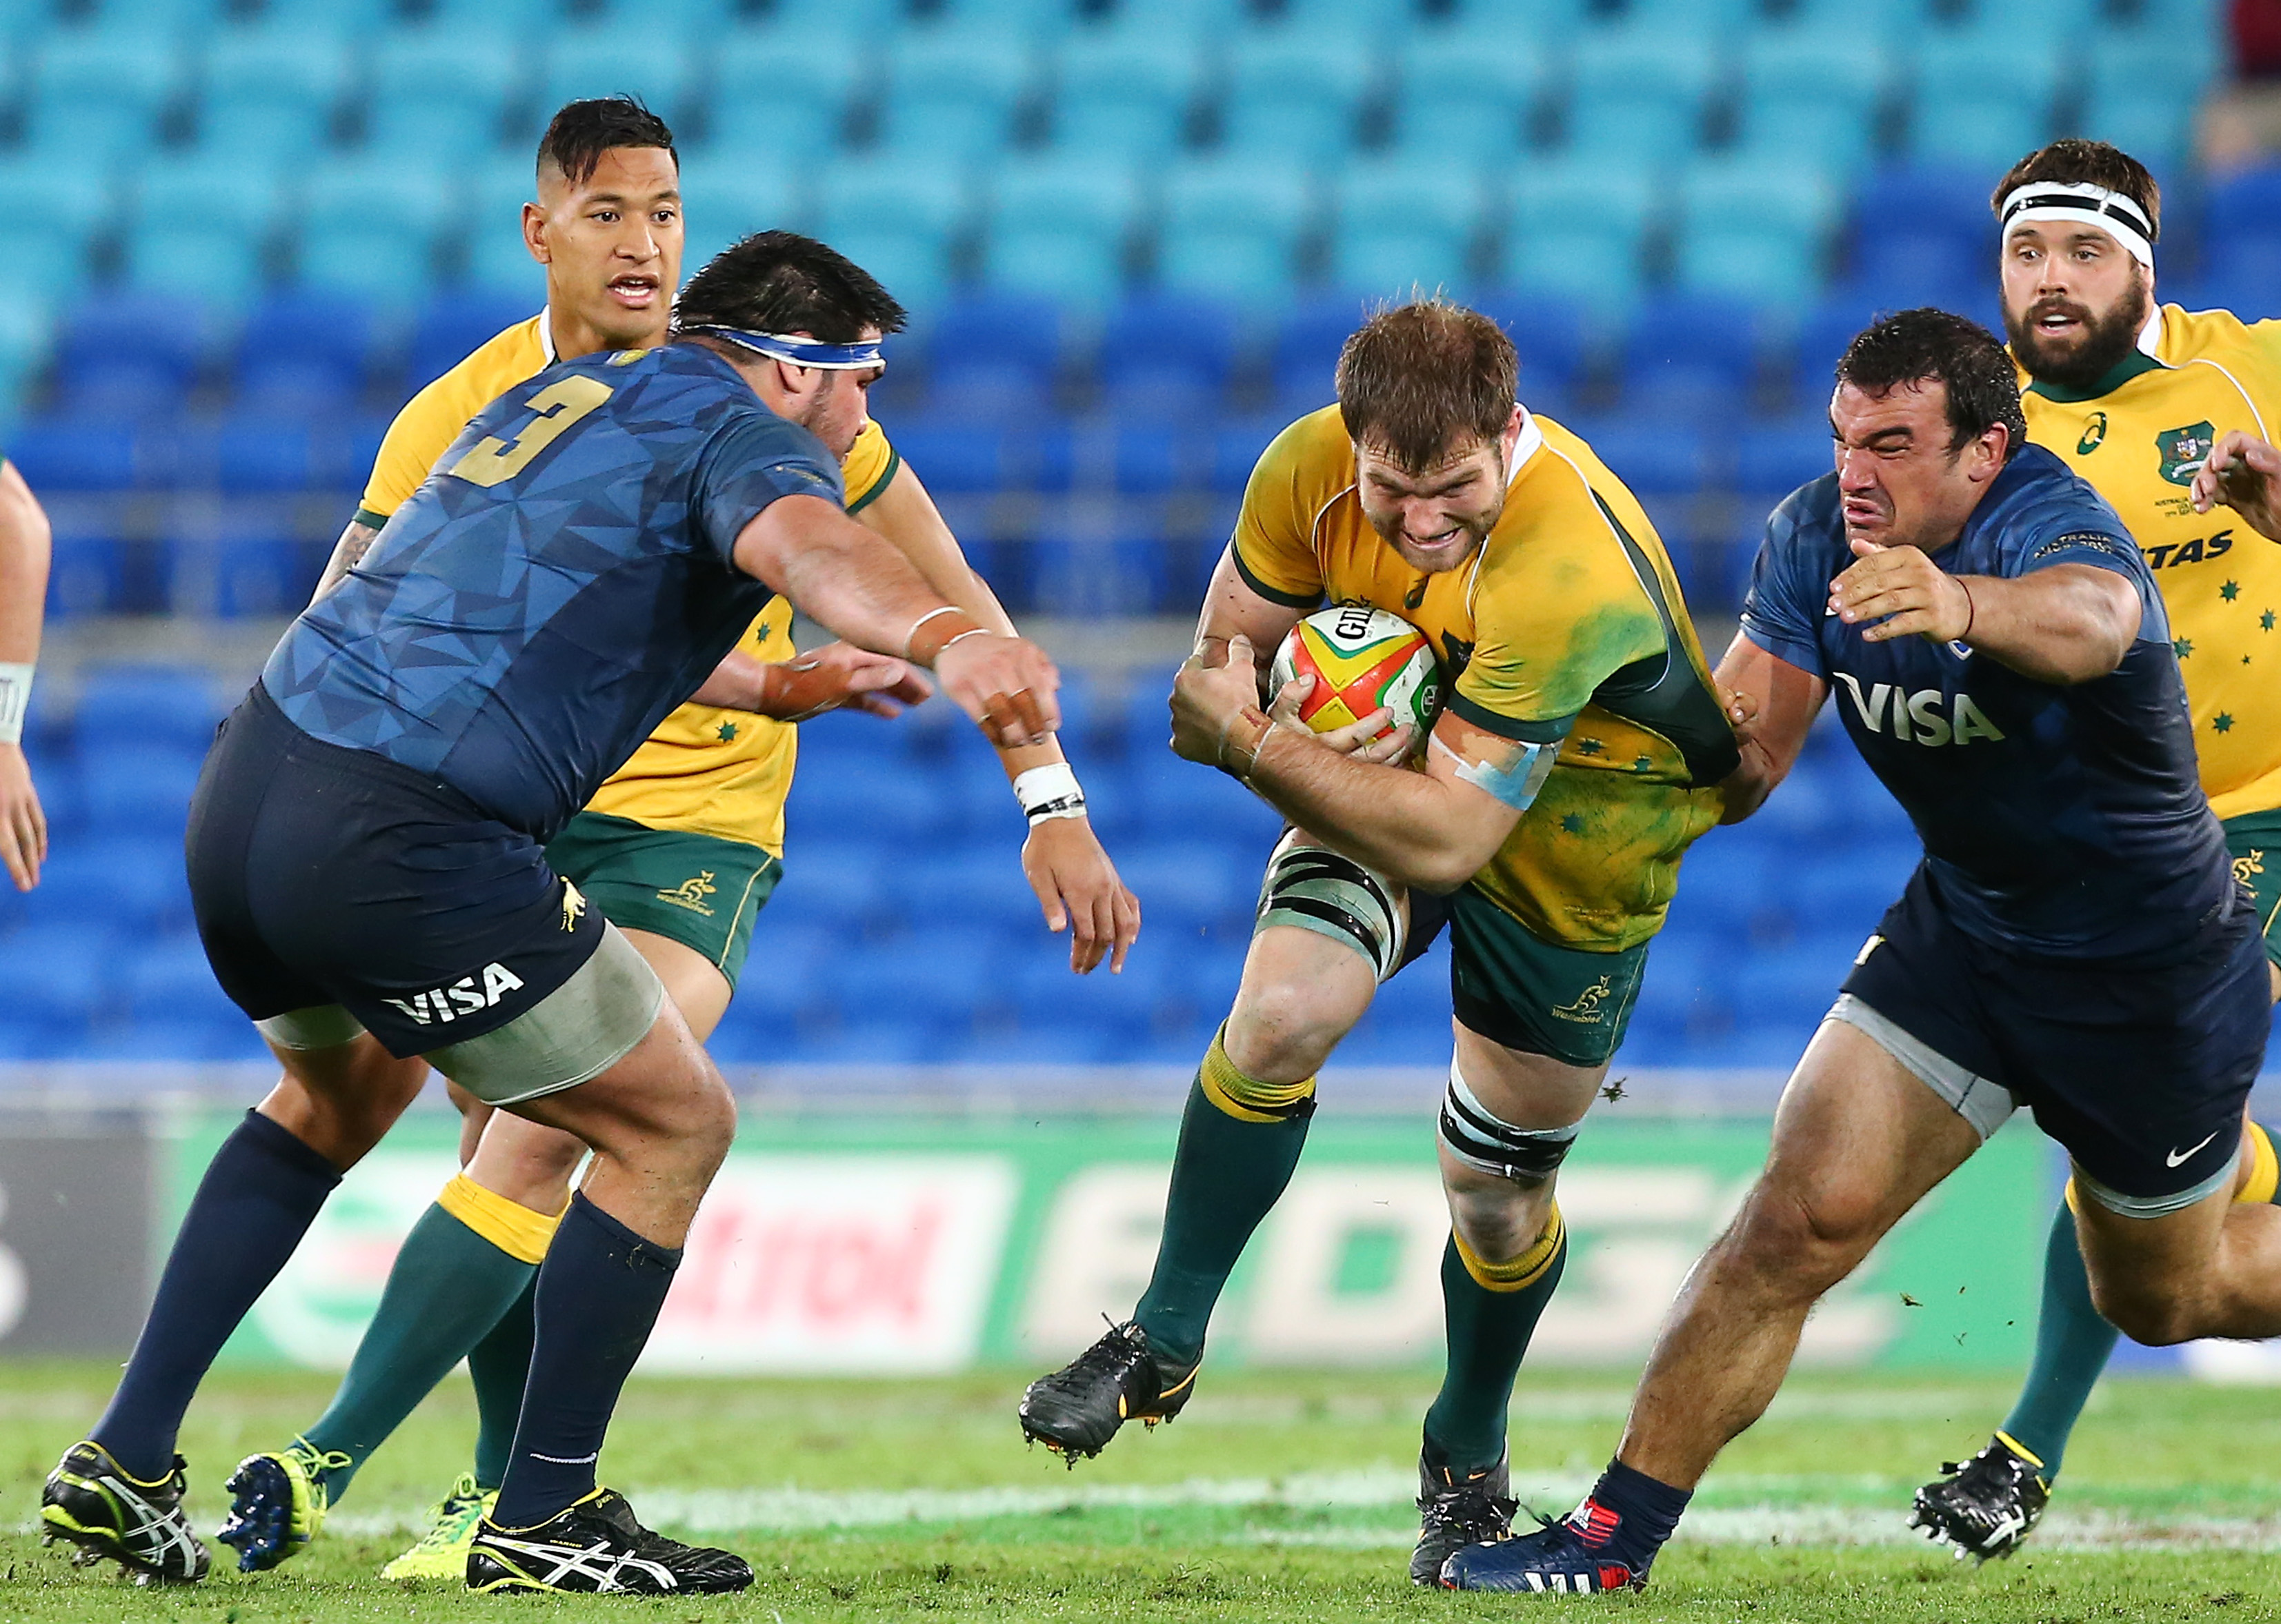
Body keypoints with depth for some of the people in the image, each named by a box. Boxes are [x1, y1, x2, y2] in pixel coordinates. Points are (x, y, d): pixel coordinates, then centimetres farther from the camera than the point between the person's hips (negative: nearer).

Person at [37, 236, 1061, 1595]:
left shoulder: (563, 394, 25)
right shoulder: (745, 437, -1)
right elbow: (806, 548, -27)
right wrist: (942, 641, -47)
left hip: (243, 789, 9)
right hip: (411, 846, -9)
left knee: (342, 1095, 34)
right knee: (675, 1125, 8)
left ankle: (125, 1461, 29)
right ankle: (543, 1519, 10)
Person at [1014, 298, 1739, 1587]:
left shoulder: (1572, 573, -41)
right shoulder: (1311, 469, -22)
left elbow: (1447, 838, -38)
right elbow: (1229, 647, -6)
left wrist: (1248, 742, -35)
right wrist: (1309, 725, -28)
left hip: (1573, 838, -4)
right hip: (1399, 762, 4)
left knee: (1499, 1190, 5)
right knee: (1278, 1017, -23)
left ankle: (1468, 1456, 33)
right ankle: (1166, 1345, -5)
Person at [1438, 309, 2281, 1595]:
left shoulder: (2049, 523, -32)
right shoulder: (1816, 537, -12)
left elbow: (2092, 618, -58)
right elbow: (1742, 758, -11)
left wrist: (1961, 604, -80)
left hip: (2155, 980, -4)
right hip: (1962, 924, 4)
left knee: (2166, 1299, 16)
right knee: (1800, 1218, -13)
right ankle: (1616, 1535, -7)